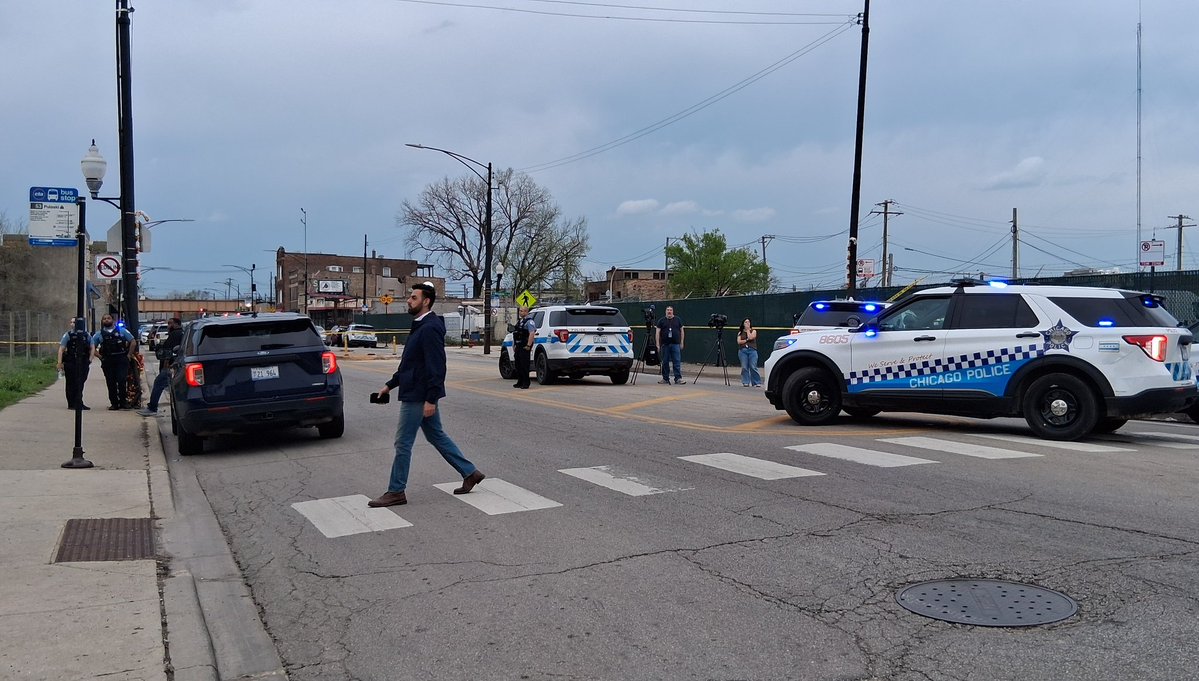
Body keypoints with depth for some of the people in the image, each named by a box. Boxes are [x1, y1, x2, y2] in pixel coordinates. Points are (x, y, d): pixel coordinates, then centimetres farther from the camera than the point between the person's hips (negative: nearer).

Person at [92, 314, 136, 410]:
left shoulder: (121, 331, 8)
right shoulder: (99, 334, 11)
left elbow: (132, 342, 10)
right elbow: (92, 347, 14)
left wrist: (128, 355, 4)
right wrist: (100, 357, 3)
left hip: (121, 360, -2)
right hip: (107, 362, 2)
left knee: (122, 381, -11)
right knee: (111, 383, 2)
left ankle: (123, 401, -1)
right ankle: (114, 403, 8)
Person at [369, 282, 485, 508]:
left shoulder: (430, 328, -19)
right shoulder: (420, 326, 13)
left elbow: (437, 367, -24)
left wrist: (430, 399, -24)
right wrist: (390, 384, 20)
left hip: (418, 396, -10)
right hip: (416, 394, 10)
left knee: (403, 443, -1)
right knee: (436, 436, 17)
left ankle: (396, 492, 10)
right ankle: (470, 473, 23)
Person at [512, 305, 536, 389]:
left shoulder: (529, 321, -10)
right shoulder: (519, 321, 19)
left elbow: (532, 334, -21)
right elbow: (515, 334, 25)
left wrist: (528, 346, -23)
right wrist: (514, 345, 19)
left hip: (524, 347, -9)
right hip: (518, 347, 9)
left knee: (524, 365, -8)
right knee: (518, 365, 11)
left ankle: (526, 383, -4)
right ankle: (520, 382, 18)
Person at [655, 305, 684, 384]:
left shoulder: (678, 320, 10)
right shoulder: (661, 321, 7)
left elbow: (681, 331, 12)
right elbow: (657, 332, 4)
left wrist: (681, 342, 6)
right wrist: (658, 344, -3)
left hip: (675, 344, 0)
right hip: (665, 344, 1)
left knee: (677, 362, -7)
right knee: (665, 362, 6)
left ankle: (678, 378, -8)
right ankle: (665, 378, 14)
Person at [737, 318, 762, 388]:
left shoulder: (753, 331, 11)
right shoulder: (740, 332, 15)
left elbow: (750, 337, -9)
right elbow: (739, 341, 3)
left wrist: (748, 330, 3)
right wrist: (746, 340, -7)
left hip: (752, 350, -2)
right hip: (743, 350, 2)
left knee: (753, 367, -8)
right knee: (744, 367, -3)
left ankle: (757, 382, -5)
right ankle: (745, 382, 2)